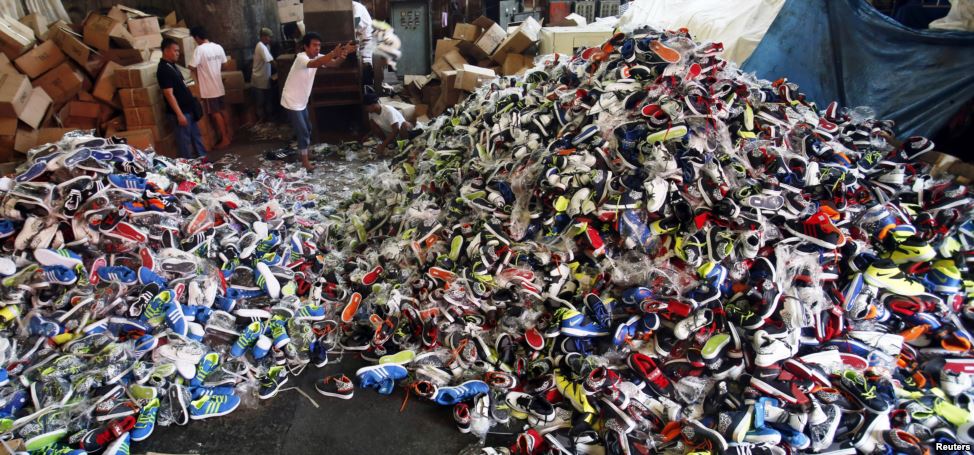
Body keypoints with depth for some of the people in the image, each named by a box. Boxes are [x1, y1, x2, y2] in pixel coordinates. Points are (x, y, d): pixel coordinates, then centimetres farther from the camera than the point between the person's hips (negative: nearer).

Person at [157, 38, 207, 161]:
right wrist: (179, 114, -24)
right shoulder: (163, 70, -18)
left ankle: (202, 157, 28)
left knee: (196, 134, 17)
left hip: (187, 108, 10)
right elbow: (169, 94, -22)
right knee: (185, 139, 1)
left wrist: (192, 102, 20)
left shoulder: (172, 66, 11)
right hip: (180, 111, -9)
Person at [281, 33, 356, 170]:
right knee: (302, 131, -6)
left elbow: (333, 64, -17)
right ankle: (305, 161, 5)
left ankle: (304, 153, 36)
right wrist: (333, 53, -59)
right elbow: (314, 64, -47)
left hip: (302, 101, 8)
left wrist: (342, 55, -39)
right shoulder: (301, 58, -24)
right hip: (292, 101, -8)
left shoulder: (317, 57, -1)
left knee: (307, 129, 19)